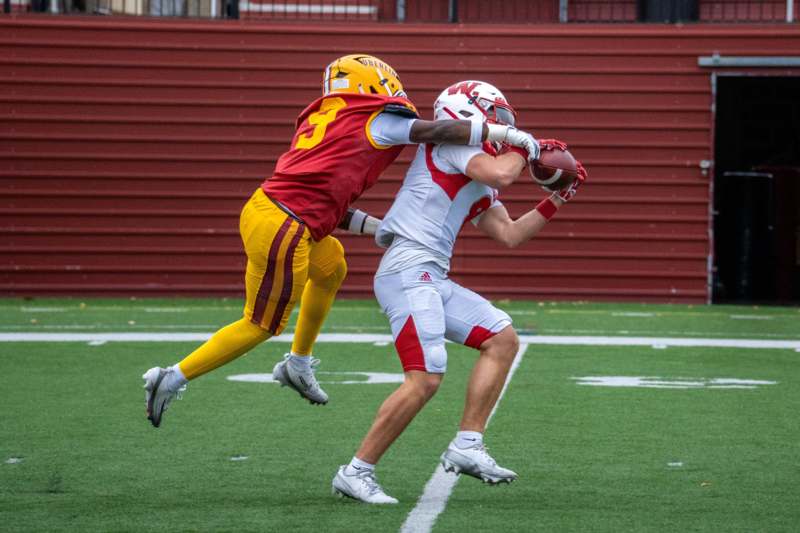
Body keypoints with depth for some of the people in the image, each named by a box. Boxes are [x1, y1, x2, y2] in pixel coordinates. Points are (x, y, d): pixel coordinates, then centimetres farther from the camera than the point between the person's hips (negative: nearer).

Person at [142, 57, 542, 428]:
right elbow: (439, 131, -5)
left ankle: (299, 364, 38)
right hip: (283, 233, -8)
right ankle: (173, 379, 9)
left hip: (259, 208, 8)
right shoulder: (377, 121, 0)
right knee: (259, 327, 8)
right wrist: (503, 132, 2)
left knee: (331, 264, 32)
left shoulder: (320, 120, 21)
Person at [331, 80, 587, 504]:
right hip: (408, 272, -10)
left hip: (432, 279, 10)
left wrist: (557, 199, 22)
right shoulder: (452, 141, -3)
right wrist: (525, 147, 1)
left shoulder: (477, 187, 24)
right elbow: (500, 174, -18)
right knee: (425, 379, -18)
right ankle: (356, 473, -10)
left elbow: (509, 234, 27)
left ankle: (467, 447, 6)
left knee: (503, 339, 9)